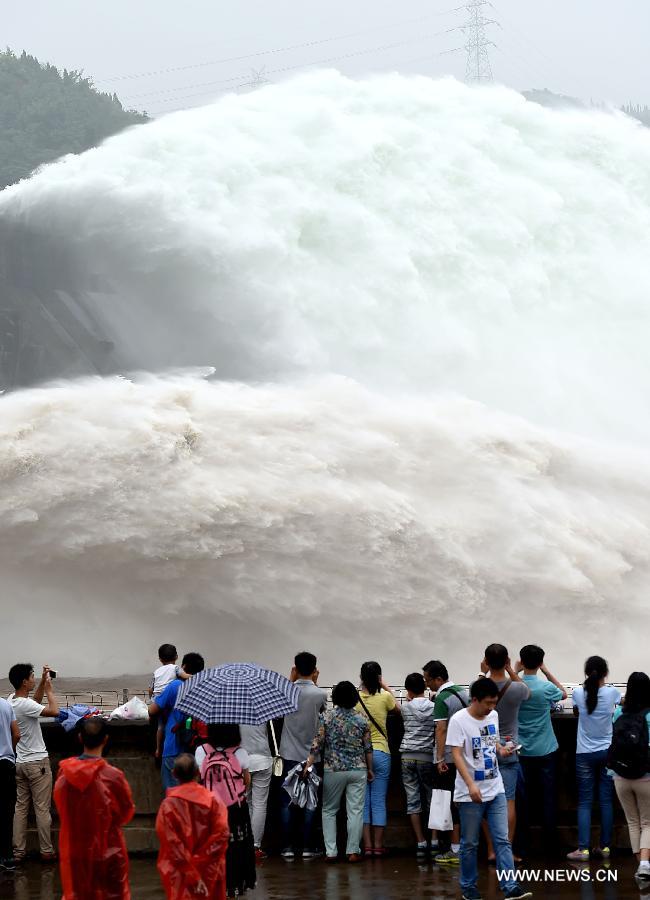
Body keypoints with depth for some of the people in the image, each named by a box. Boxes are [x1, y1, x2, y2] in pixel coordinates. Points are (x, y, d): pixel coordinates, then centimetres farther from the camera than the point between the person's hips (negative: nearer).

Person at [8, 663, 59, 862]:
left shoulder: (12, 700, 4)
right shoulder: (24, 705, -22)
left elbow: (34, 703, 23)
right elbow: (54, 711, -26)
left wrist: (42, 683, 14)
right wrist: (49, 690, -11)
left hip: (19, 762, 8)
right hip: (37, 762, -8)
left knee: (20, 807, 10)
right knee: (42, 808, 1)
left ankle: (18, 851, 10)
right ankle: (46, 851, 6)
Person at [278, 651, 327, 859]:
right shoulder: (320, 694, -10)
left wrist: (291, 680, 15)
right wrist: (314, 683, 13)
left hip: (290, 755, 1)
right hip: (311, 755, -1)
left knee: (287, 802, 6)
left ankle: (287, 847, 4)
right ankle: (307, 847, 6)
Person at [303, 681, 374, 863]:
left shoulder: (326, 717, -5)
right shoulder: (361, 720, 0)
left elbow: (317, 744, -9)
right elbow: (368, 748, 5)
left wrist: (308, 764, -6)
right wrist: (370, 769, 17)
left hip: (333, 770, 0)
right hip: (358, 770, 1)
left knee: (329, 810, 11)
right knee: (355, 811, 4)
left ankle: (331, 851, 4)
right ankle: (353, 851, 2)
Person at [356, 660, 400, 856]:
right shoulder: (384, 698, -6)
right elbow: (398, 710, 16)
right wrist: (386, 687, 20)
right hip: (380, 752, -1)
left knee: (362, 801, 6)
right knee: (379, 801, 5)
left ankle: (367, 845, 4)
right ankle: (378, 845, 6)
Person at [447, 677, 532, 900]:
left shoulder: (493, 716, 5)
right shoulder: (459, 720, -14)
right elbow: (457, 755, -19)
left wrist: (502, 750, -3)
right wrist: (471, 784, -28)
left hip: (495, 790, 5)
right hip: (470, 794, -5)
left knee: (502, 840, 0)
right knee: (470, 844, 6)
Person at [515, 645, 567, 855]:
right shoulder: (545, 688, -15)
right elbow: (563, 694, 7)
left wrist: (515, 672, 8)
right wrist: (547, 672, 4)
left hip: (522, 751, 2)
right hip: (545, 751, -2)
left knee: (524, 797, 10)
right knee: (548, 796, 5)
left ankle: (523, 843, 12)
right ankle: (550, 843, 9)